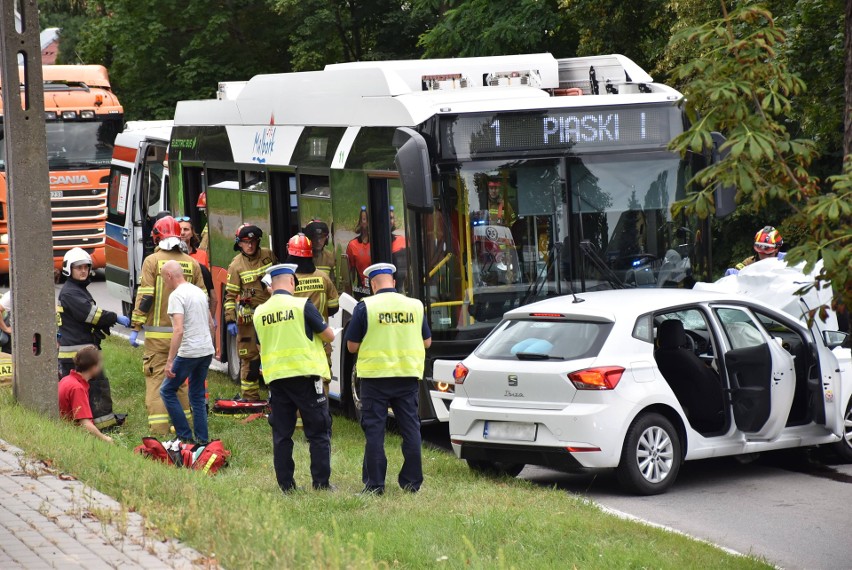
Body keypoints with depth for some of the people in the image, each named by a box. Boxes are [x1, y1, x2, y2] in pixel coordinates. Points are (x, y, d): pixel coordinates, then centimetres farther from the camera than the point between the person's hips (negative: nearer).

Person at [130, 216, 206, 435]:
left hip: (157, 333, -4)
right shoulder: (192, 264, 6)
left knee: (156, 380, -4)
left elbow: (144, 297, -10)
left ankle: (159, 432, -11)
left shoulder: (152, 261, -6)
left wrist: (136, 327, -6)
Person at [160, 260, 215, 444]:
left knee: (167, 391, 4)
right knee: (197, 395, 15)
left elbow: (178, 330, -22)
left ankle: (185, 436, 1)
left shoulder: (177, 296, -13)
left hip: (189, 352, -8)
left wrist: (170, 361, -22)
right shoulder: (199, 292, 14)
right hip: (207, 351, 8)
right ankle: (202, 439, 13)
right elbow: (211, 324, 21)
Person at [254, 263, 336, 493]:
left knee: (281, 434, 9)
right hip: (305, 375, -4)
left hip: (276, 378, 4)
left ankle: (286, 484, 9)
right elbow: (329, 336, -2)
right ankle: (321, 483, 2)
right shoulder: (302, 305, -8)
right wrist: (320, 328, 19)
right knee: (318, 433, 4)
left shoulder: (260, 313, 5)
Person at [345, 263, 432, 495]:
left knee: (374, 430, 2)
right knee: (410, 428, 10)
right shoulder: (415, 306, 2)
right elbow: (427, 341, 11)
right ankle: (412, 481, 12)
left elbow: (352, 345, -4)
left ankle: (375, 483, 1)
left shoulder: (365, 307, -8)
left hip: (375, 376, -3)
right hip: (408, 376, 3)